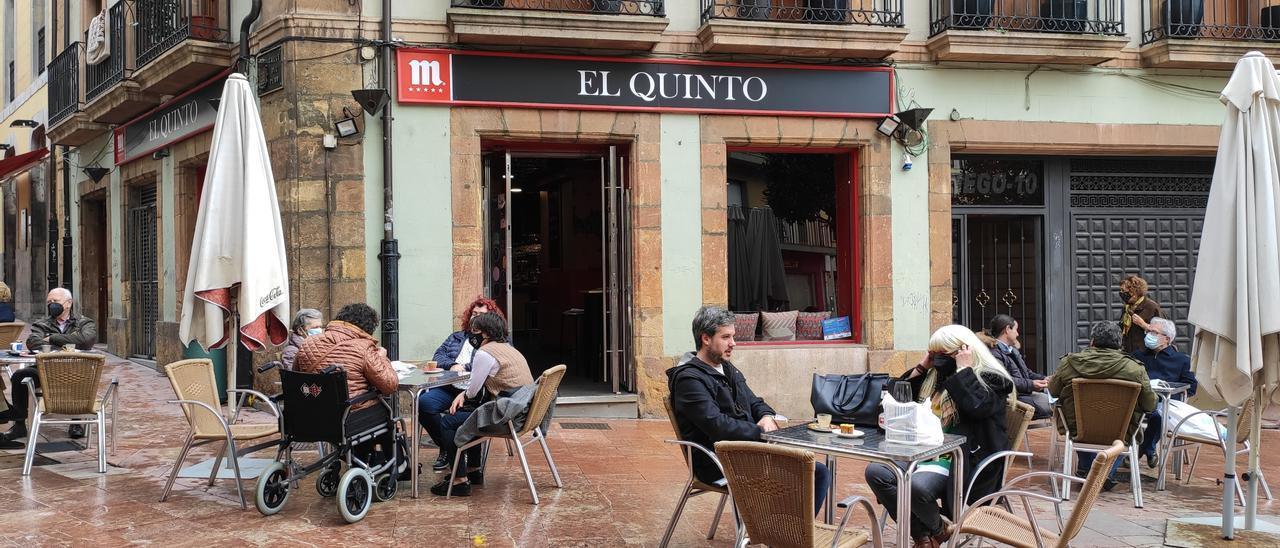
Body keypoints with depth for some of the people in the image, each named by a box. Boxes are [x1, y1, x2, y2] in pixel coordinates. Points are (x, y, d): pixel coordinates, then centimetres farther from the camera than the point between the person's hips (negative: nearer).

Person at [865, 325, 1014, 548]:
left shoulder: (990, 379, -3)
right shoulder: (936, 378, 17)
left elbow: (976, 407, -25)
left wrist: (964, 370, -14)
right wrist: (922, 367, 12)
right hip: (922, 455, 8)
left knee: (916, 485, -35)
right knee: (875, 472, -16)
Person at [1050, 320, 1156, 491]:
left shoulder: (1069, 362, -10)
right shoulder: (1134, 368, -13)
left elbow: (1053, 390, 7)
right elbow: (1150, 405, -4)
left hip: (1078, 431, 2)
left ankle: (1085, 470, 34)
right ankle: (1109, 472, 20)